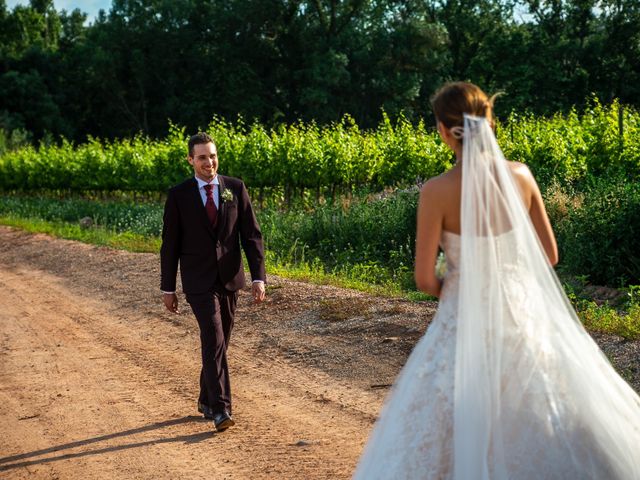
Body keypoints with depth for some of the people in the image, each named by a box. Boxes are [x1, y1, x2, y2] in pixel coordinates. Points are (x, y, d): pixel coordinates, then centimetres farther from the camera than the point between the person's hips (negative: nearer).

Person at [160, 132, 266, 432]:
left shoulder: (236, 188, 2)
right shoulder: (179, 195, -3)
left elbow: (251, 235, 1)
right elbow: (170, 244, 2)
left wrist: (259, 277, -6)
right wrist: (168, 288, 2)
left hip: (229, 278, 3)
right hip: (198, 280, -3)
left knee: (219, 341, 13)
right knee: (213, 340, -15)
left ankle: (206, 400, 30)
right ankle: (220, 409, -15)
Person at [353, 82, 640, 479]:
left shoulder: (437, 192, -15)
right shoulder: (521, 176, -5)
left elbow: (425, 280, -12)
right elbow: (549, 255, 4)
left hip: (467, 321, -3)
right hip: (525, 311, 4)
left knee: (465, 433, 10)